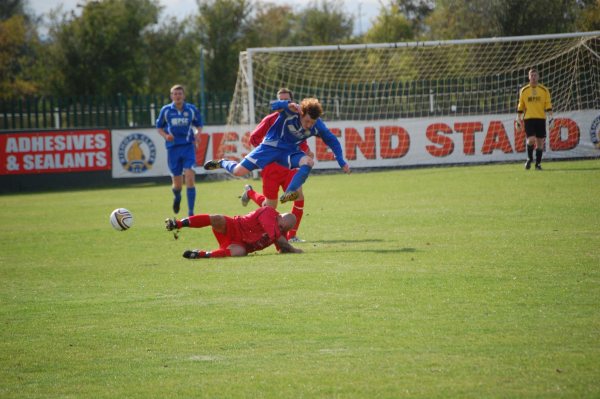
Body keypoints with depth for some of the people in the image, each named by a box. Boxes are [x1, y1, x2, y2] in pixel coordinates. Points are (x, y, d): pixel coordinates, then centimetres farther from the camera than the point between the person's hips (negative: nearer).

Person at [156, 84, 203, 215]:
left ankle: (191, 212, -12)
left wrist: (197, 133, -7)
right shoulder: (166, 110, 2)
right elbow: (159, 127, 11)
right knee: (177, 184, 3)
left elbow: (199, 125, 15)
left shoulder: (192, 109, 3)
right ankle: (177, 197, 42)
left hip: (188, 146, -1)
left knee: (190, 177, -17)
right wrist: (166, 136, -9)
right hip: (173, 148, 1)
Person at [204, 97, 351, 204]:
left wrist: (341, 162, -7)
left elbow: (332, 141, -2)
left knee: (308, 162, -30)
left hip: (290, 151, 3)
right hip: (271, 146, -3)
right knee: (238, 172, -6)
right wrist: (288, 105, -57)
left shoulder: (317, 126, -15)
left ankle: (288, 193, -33)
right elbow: (274, 105, -40)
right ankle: (222, 163, 30)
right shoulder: (291, 112, -26)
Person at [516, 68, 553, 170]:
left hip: (541, 119, 1)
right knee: (531, 139, -16)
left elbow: (548, 105, 4)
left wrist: (551, 118, -4)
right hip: (528, 119, -1)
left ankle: (538, 163, 12)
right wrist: (518, 120, 9)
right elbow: (520, 107, 12)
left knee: (540, 142, 1)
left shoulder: (544, 90, 5)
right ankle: (529, 158, 8)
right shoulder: (524, 91, 7)